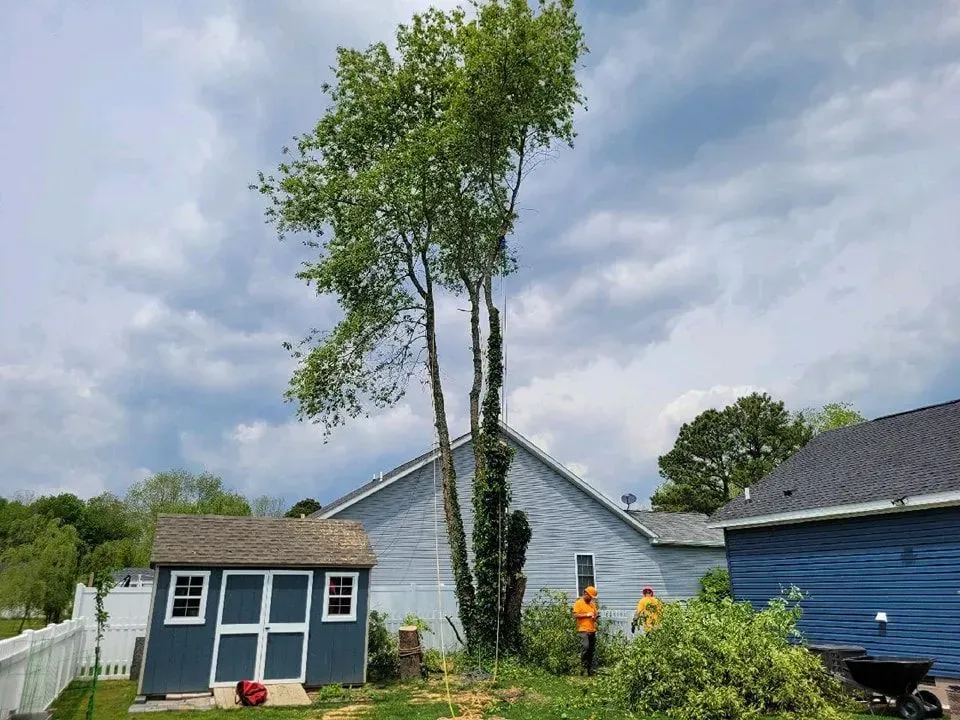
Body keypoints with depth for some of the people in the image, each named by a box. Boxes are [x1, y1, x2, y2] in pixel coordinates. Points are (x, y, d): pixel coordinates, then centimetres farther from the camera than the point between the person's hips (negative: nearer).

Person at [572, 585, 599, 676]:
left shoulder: (592, 604, 18)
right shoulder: (579, 603, -2)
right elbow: (575, 615, -10)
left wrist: (596, 615, 2)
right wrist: (587, 615, -14)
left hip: (592, 630, 7)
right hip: (583, 630, -7)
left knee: (592, 650, 5)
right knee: (585, 647, -19)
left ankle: (590, 668, 14)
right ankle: (584, 667, -9)